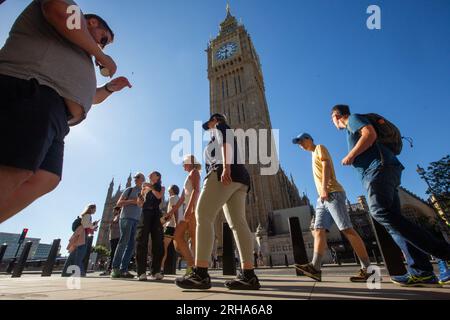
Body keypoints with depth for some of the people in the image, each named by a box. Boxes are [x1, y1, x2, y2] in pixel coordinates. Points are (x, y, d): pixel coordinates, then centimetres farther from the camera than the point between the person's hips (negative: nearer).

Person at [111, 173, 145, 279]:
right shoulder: (129, 190, 9)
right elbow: (119, 203, 3)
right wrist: (131, 201, -8)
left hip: (137, 220, 4)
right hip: (126, 218, -4)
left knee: (131, 245, 0)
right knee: (123, 242, -13)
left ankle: (123, 269, 5)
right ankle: (115, 269, -8)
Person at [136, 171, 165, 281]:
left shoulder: (161, 188, 17)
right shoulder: (145, 188, 21)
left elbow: (159, 196, -5)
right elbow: (140, 204, 13)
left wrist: (151, 187, -4)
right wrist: (141, 193, -3)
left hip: (156, 215, -1)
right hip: (145, 213, 1)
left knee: (157, 242, -8)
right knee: (142, 241, -10)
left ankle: (156, 271, -5)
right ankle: (142, 272, -8)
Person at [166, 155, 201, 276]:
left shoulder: (194, 172, 4)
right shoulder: (188, 177, 29)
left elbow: (196, 190, -14)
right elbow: (182, 199, 27)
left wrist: (189, 207, -27)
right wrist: (170, 213, 23)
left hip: (194, 207, -9)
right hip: (188, 209, 9)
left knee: (194, 238, -12)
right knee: (178, 236, 1)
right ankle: (191, 264, 2)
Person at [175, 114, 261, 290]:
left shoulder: (220, 127, 14)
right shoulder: (228, 135, 38)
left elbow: (225, 142, -8)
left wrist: (226, 167, -23)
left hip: (225, 174, -9)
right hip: (240, 178, 9)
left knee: (203, 216, -15)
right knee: (238, 223, -5)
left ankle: (200, 274, -22)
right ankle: (249, 276, -11)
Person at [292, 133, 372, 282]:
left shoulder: (320, 148, 9)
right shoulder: (314, 155, 32)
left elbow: (326, 167, -8)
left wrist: (324, 188, -21)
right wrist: (322, 192, 20)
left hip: (332, 193, -8)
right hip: (323, 198, 8)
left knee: (347, 229, -11)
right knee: (319, 230, -7)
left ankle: (367, 269, -6)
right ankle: (315, 267, -15)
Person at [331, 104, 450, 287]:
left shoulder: (353, 118, 7)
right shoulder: (352, 129, 32)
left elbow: (370, 134, -11)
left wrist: (350, 156, -7)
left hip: (379, 167, -9)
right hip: (375, 171, 9)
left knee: (381, 212, -24)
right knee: (391, 218, -1)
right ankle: (422, 272, -7)